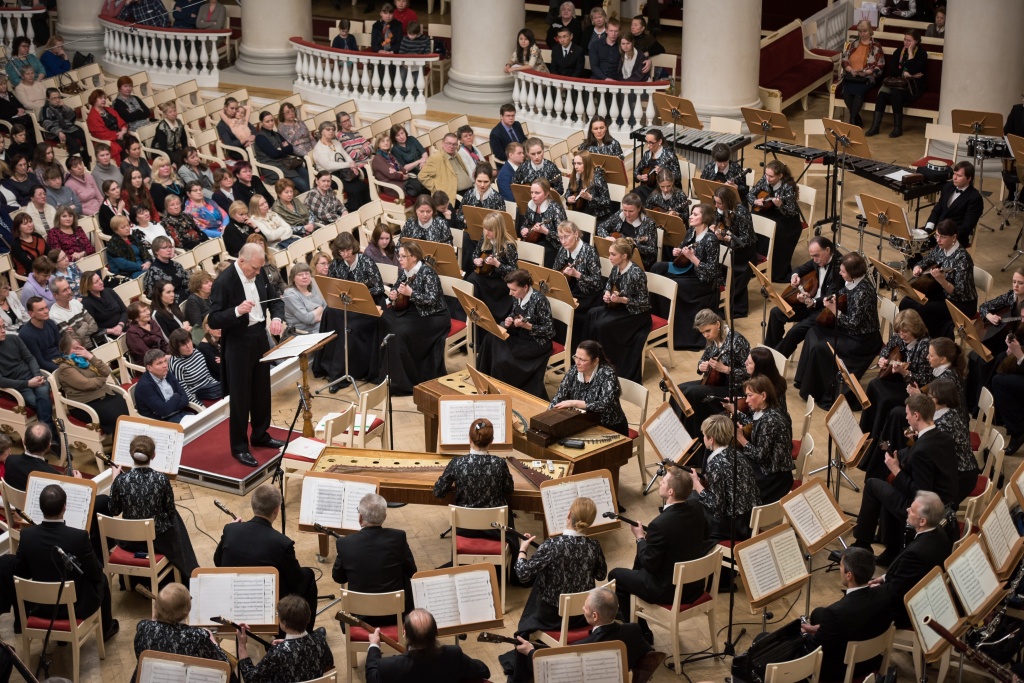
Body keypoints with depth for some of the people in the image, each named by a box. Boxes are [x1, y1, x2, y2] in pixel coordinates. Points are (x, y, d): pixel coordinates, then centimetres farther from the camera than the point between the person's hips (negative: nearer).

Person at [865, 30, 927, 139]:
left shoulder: (921, 53, 1)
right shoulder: (900, 51, 16)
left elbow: (913, 71, -16)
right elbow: (890, 70, 5)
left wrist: (910, 53, -10)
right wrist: (905, 74, -8)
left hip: (913, 85, -4)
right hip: (896, 81, 4)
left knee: (896, 93, -34)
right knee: (882, 92, -27)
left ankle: (898, 128, -24)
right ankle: (875, 126, -30)